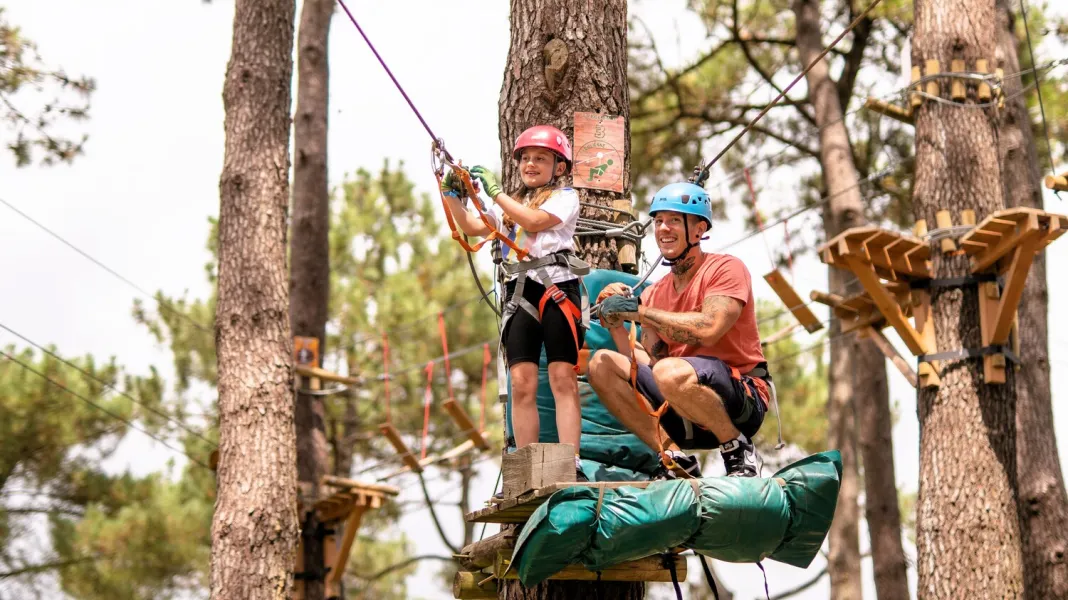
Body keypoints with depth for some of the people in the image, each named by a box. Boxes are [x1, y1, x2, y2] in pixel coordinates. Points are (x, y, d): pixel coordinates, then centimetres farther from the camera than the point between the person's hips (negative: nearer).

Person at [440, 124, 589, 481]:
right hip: (520, 292, 5)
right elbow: (472, 227, 18)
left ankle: (570, 465, -15)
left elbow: (533, 221, -10)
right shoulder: (510, 204, 26)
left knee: (563, 379, -10)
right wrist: (451, 194, 6)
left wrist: (494, 191, -8)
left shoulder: (565, 197, 7)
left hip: (557, 289, -5)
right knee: (522, 383, -4)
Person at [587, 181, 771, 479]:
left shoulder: (725, 268, -4)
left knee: (670, 372, -36)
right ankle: (676, 460, -7)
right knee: (602, 364, -5)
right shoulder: (654, 294, 13)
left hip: (743, 400, -7)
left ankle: (738, 450, -11)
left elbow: (708, 329, -23)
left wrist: (639, 311, -16)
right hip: (689, 419, 7)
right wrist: (616, 324, -4)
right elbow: (649, 364, 8)